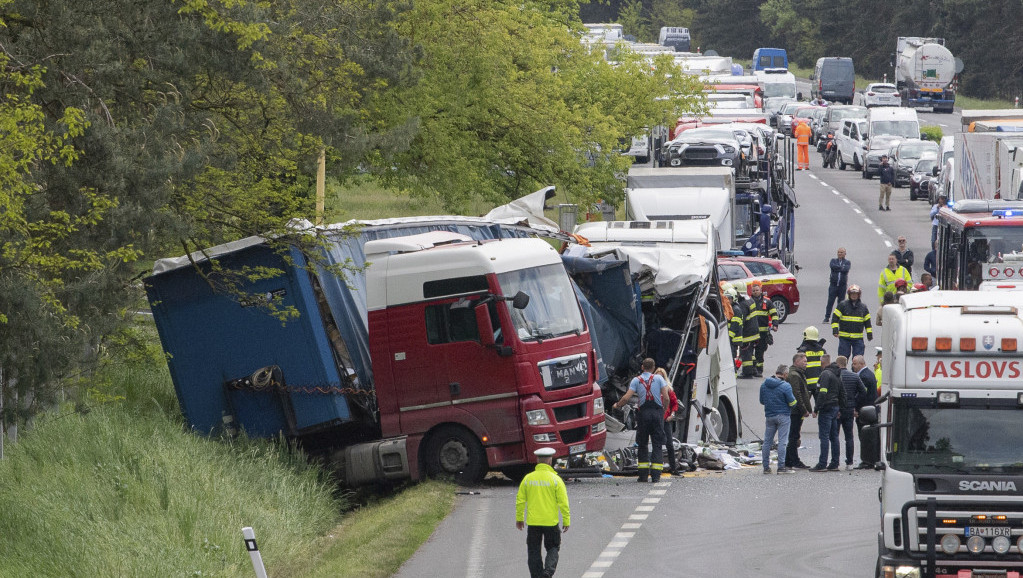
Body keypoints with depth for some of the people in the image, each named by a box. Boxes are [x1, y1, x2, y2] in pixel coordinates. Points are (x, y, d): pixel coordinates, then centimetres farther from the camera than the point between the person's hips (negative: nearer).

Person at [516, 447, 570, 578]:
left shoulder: (528, 478, -1)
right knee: (552, 549, 11)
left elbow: (520, 500, 4)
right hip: (551, 522, -2)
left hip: (533, 522, 2)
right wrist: (566, 521, 1)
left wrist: (519, 518, 16)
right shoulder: (555, 479, -8)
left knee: (534, 552, 11)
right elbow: (563, 502, -8)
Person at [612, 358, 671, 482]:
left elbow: (626, 397, -4)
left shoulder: (636, 380, 5)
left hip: (643, 412, 0)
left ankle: (643, 474, 7)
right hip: (657, 412, 0)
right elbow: (666, 399, -3)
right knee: (657, 444, 3)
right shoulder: (659, 378, 5)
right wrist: (664, 410, 13)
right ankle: (655, 475, -4)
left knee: (642, 444, 10)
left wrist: (617, 405, 14)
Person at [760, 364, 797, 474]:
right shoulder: (785, 386, -14)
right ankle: (781, 467, -5)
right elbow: (792, 403, -10)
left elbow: (762, 401, 13)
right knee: (782, 441, -2)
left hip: (769, 416, 5)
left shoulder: (764, 385, 4)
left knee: (767, 441, 11)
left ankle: (766, 467, 12)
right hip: (782, 415, -5)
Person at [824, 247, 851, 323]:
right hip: (833, 285, 0)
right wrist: (841, 267, -9)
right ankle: (827, 317, 0)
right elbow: (832, 266, -12)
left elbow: (846, 269, -12)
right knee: (830, 301, -4)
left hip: (842, 285, 0)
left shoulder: (847, 262, 8)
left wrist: (837, 268, -6)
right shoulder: (834, 260, 11)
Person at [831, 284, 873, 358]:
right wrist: (835, 329, -13)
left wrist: (869, 333, 10)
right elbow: (835, 317, -1)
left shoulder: (863, 307, 8)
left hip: (858, 338, 2)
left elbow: (867, 321, 16)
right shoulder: (842, 305, 0)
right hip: (844, 337, -2)